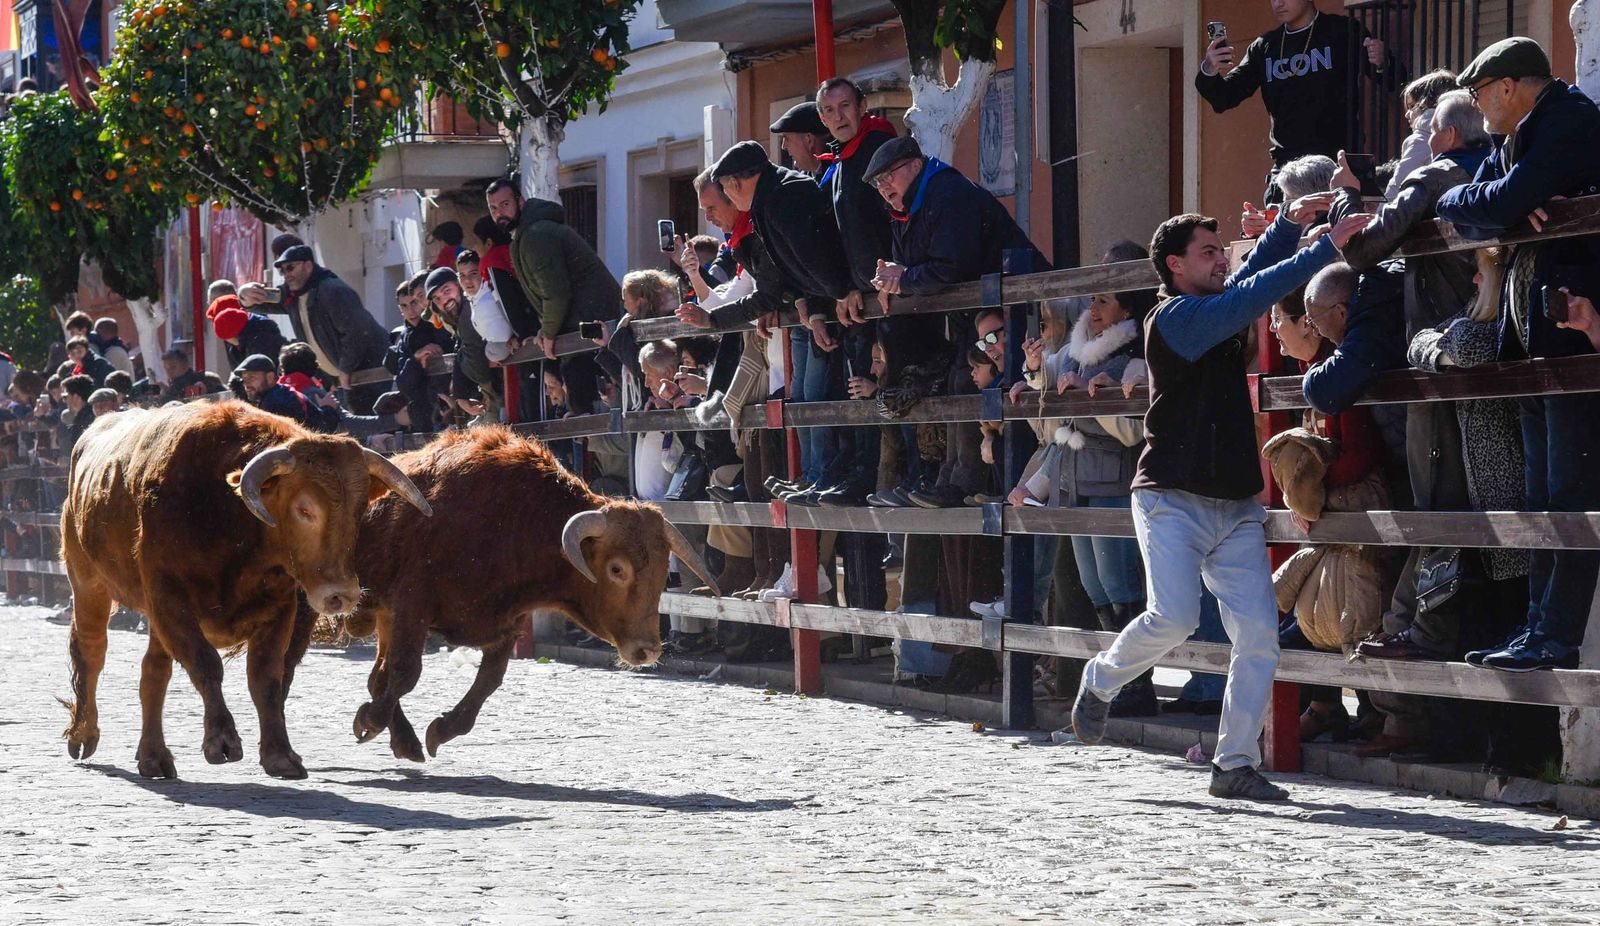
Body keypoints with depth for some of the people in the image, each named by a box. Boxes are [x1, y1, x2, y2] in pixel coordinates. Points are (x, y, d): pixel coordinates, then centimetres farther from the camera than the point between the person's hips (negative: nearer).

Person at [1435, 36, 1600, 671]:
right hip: (1535, 339, 10)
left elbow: (1506, 201, -21)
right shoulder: (1516, 139, 19)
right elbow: (1482, 206, 12)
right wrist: (1510, 210, -10)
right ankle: (1539, 630, 13)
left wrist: (1445, 200, -2)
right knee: (1544, 495, 10)